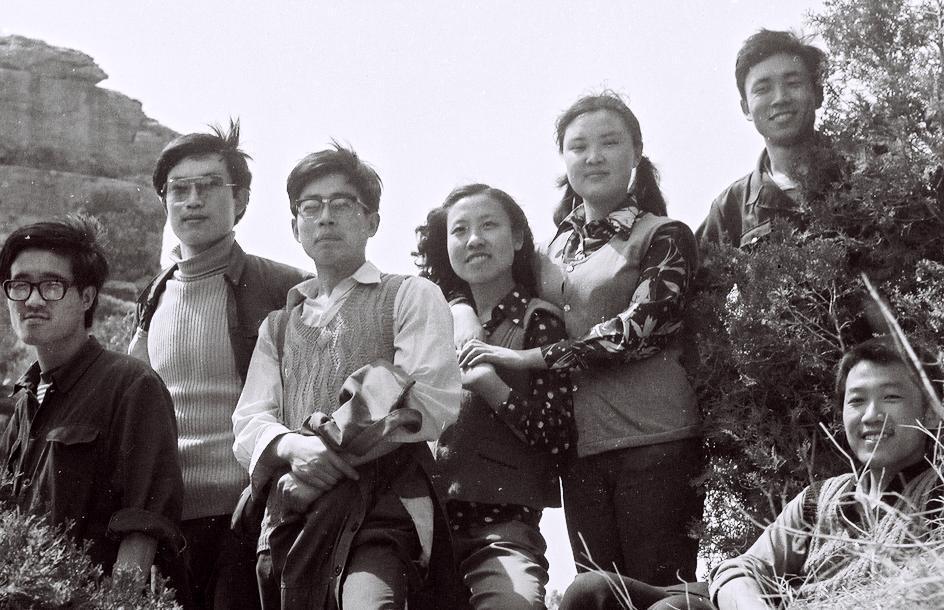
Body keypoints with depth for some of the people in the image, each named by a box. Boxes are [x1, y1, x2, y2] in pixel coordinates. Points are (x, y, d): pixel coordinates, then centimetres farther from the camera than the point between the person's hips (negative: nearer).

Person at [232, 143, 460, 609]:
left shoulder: (411, 297, 10)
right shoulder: (278, 324, 24)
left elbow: (432, 402, -5)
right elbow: (249, 422, 10)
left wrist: (334, 446, -10)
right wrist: (294, 447, -13)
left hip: (381, 505, -5)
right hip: (290, 516, 5)